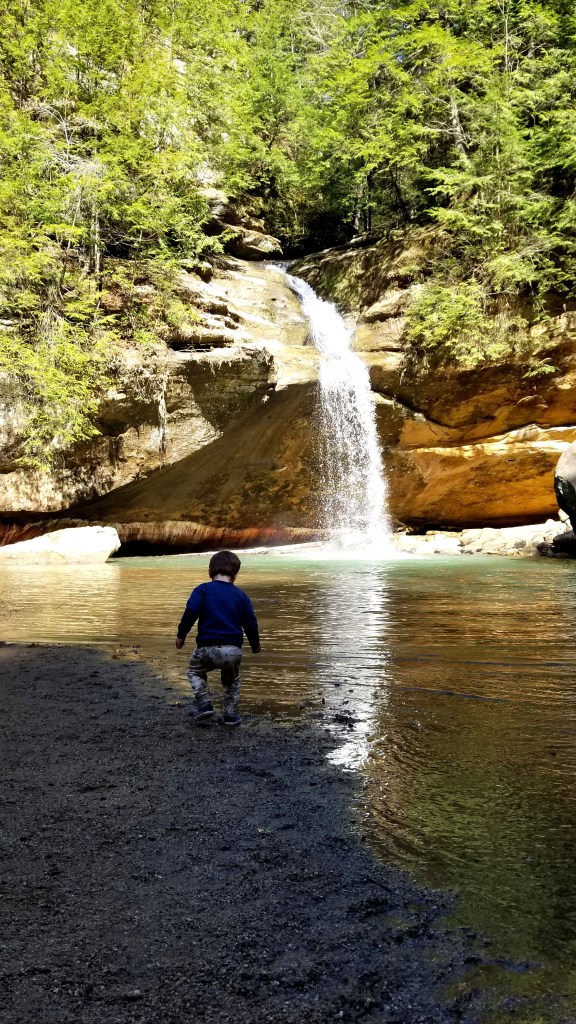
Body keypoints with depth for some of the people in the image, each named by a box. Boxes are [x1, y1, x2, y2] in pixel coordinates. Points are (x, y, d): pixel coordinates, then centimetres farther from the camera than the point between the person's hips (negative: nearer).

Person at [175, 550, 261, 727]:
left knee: (195, 671, 26)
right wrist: (255, 645, 27)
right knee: (232, 680, 29)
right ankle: (231, 713, 19)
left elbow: (190, 612, -10)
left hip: (207, 647, -2)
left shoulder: (203, 590, 0)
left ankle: (205, 703, 9)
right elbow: (251, 623, 11)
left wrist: (181, 635, 3)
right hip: (233, 649, 2)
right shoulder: (241, 595, 8)